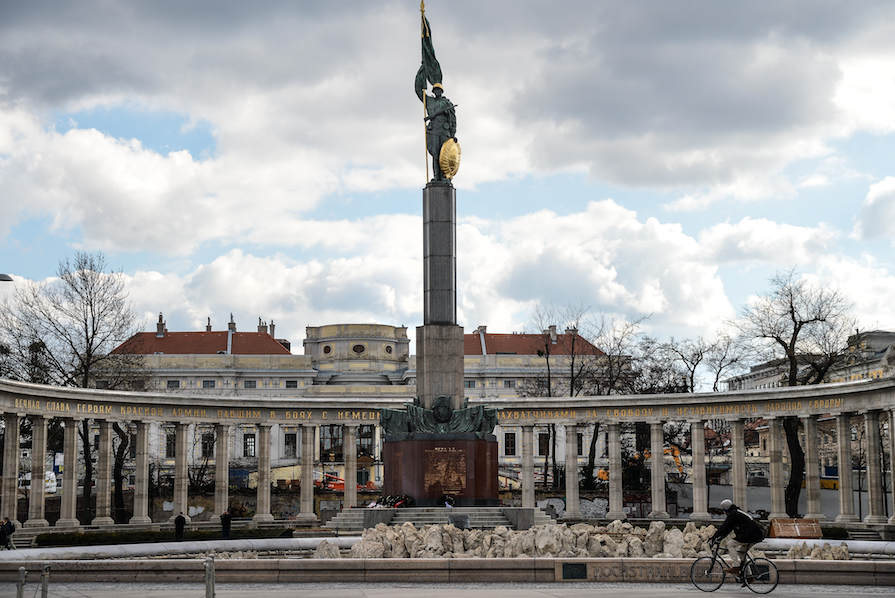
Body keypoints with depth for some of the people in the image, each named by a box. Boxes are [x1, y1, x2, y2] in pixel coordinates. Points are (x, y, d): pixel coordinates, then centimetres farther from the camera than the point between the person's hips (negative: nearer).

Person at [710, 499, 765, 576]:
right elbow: (728, 528, 28)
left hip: (750, 535, -10)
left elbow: (724, 527, -9)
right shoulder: (737, 513, 23)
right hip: (756, 536, 10)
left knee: (730, 544, -6)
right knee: (741, 552, 20)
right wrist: (720, 538, 26)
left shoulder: (734, 514, -8)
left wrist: (715, 537, -4)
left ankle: (735, 567, -12)